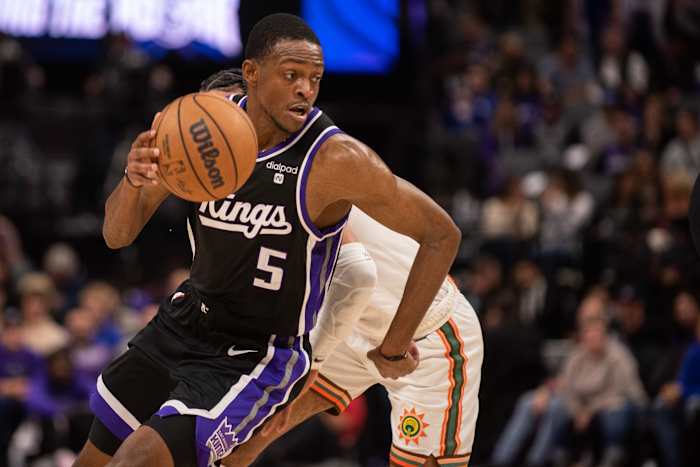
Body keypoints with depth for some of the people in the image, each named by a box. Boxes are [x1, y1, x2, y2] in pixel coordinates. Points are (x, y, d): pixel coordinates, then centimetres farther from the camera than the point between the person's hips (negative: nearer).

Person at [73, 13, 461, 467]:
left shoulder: (336, 160, -24)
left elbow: (442, 234, -16)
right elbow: (117, 235, -7)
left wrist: (394, 348, -12)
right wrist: (133, 179, -30)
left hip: (260, 358, -6)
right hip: (184, 323, 6)